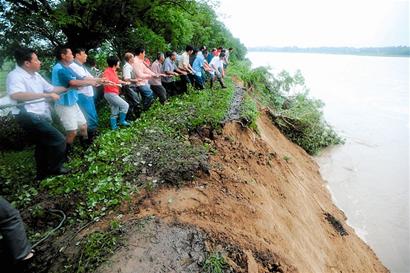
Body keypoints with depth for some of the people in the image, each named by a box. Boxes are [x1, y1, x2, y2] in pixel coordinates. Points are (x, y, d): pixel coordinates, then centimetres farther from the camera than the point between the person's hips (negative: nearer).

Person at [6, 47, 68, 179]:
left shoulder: (35, 75, 11)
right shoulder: (15, 76, -17)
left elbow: (51, 89, 23)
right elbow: (16, 95, -36)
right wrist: (46, 95, -34)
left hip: (40, 116, 10)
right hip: (29, 116, -10)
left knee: (44, 144, 21)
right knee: (59, 140, -12)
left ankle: (43, 173, 37)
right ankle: (54, 168, 8)